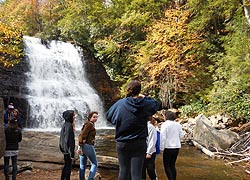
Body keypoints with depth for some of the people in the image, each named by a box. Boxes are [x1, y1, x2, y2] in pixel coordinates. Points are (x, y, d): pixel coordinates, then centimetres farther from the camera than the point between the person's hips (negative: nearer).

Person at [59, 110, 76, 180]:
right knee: (68, 167, 0)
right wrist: (72, 153, -20)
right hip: (68, 150, -10)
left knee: (66, 166, 19)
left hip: (65, 149, 10)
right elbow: (69, 140, -23)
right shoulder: (68, 126, -20)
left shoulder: (65, 125, 10)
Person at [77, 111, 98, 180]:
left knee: (82, 166, 12)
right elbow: (83, 135, -19)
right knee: (94, 164, 5)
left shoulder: (87, 124, 16)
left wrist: (80, 146, 16)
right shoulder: (90, 124, -11)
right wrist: (80, 147, -21)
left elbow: (81, 135, 16)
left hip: (82, 146, 9)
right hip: (88, 146, -9)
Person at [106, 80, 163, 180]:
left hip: (122, 143, 1)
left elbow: (108, 116, 6)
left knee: (124, 171, 11)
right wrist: (144, 98, 20)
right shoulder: (145, 104, -5)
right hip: (139, 143, 0)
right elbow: (158, 105, 15)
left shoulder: (120, 103, -6)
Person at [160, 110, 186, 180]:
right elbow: (181, 135, 12)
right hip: (177, 147, 6)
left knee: (167, 165, 3)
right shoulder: (178, 124, 4)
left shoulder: (165, 124, -13)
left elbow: (163, 137, -15)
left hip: (168, 147, -6)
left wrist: (162, 147, -9)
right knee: (172, 165, 16)